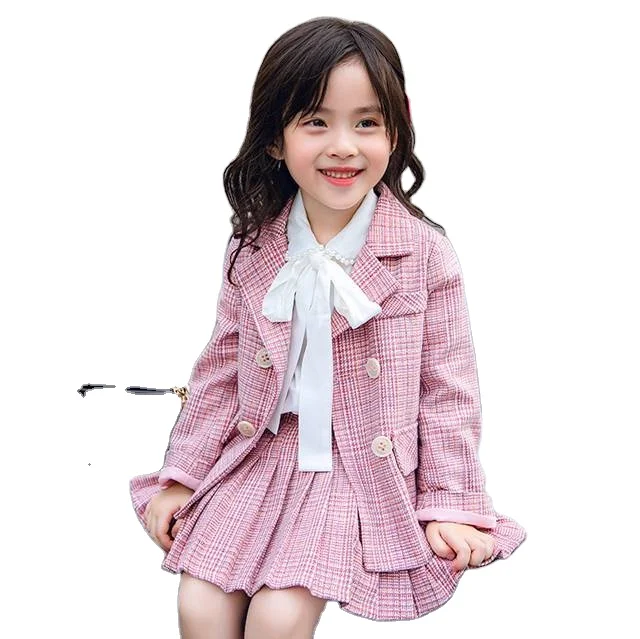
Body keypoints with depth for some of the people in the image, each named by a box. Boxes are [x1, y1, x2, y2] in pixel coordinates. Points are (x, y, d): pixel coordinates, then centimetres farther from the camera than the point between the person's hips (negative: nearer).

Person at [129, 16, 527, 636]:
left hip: (366, 470, -3)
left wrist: (451, 506, -6)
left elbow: (446, 388, -4)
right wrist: (180, 476, 6)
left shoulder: (423, 252, -9)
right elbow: (221, 370, 8)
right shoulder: (251, 248, 0)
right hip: (260, 454, 3)